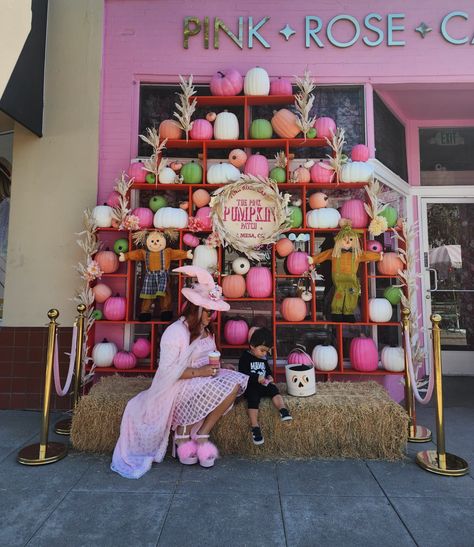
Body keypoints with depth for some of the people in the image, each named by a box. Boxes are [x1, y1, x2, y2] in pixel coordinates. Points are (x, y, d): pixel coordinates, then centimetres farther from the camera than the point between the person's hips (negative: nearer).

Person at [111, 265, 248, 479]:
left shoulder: (206, 331, 10)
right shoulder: (175, 332, -15)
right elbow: (168, 371, -19)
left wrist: (213, 368, -5)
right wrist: (198, 372, -24)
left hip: (203, 379, 8)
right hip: (178, 387, -8)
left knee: (235, 382, -14)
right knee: (210, 389, -31)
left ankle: (201, 434, -10)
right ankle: (183, 432, -8)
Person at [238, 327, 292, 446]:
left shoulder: (263, 358, 15)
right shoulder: (245, 357, -7)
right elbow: (243, 374, -15)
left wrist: (269, 376, 5)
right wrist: (257, 378, -23)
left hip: (264, 385, 6)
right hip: (250, 386, -6)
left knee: (274, 390, -21)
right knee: (253, 399, -29)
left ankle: (283, 410, -32)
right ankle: (255, 427, -28)